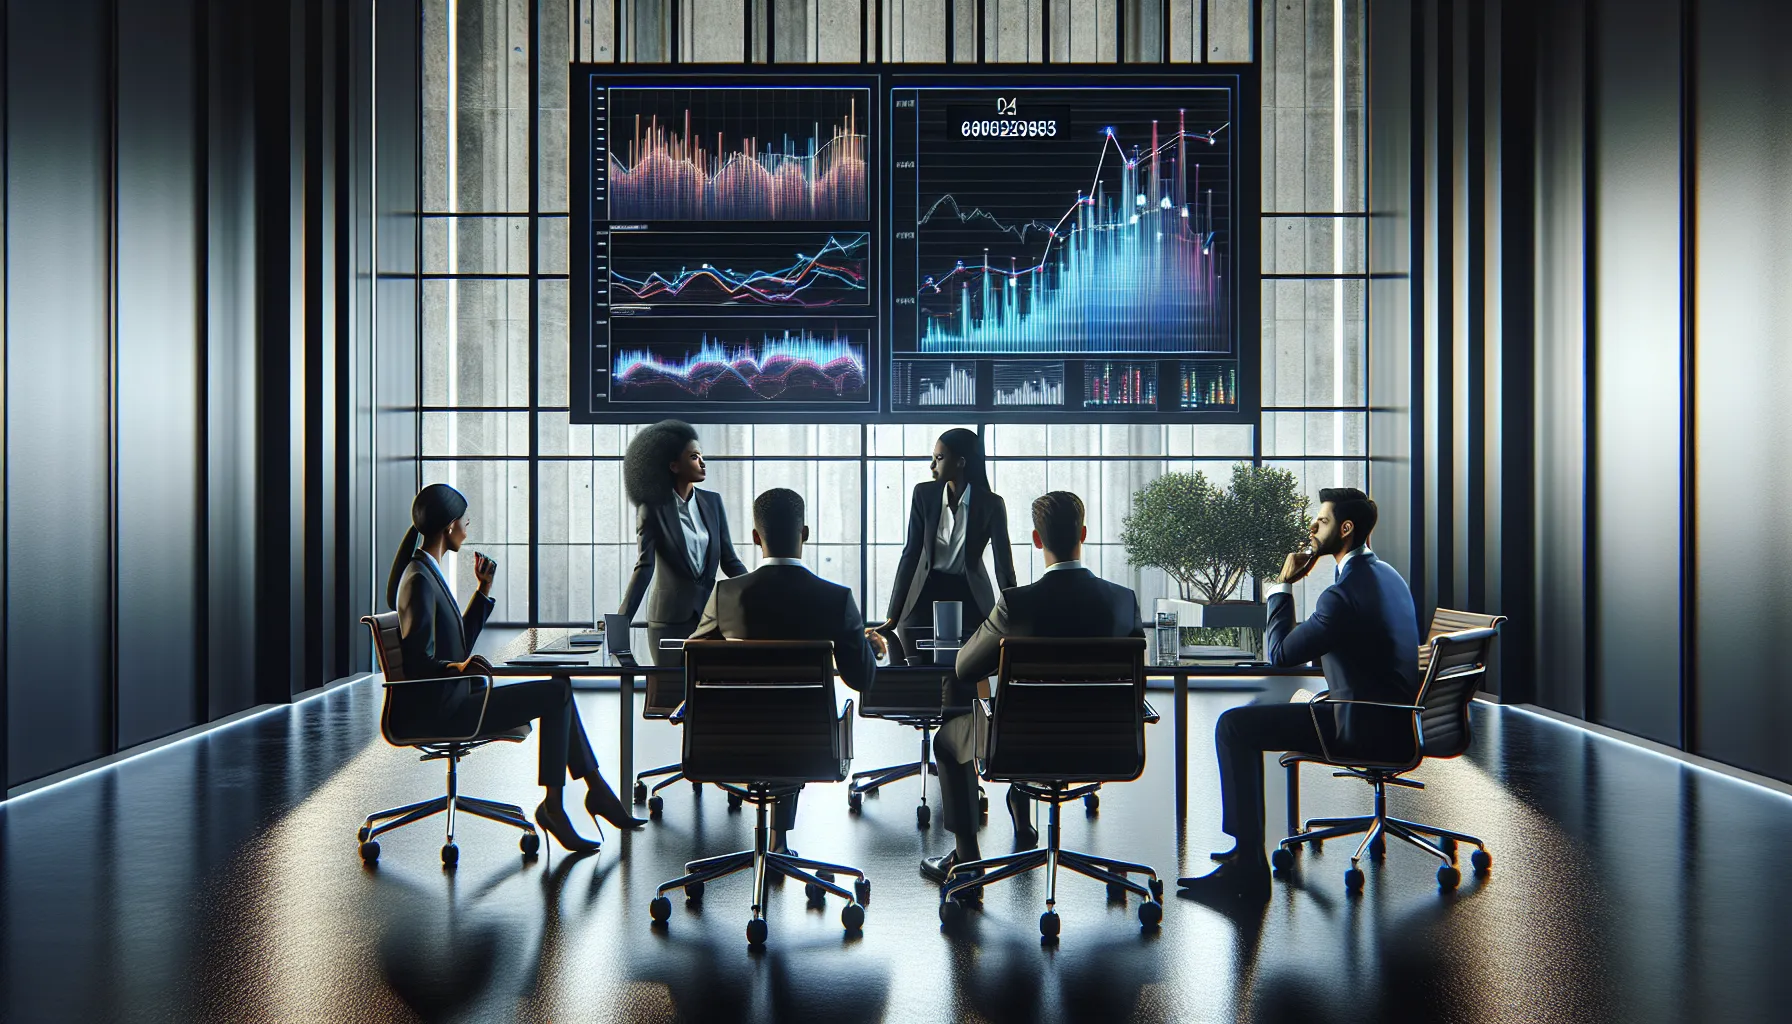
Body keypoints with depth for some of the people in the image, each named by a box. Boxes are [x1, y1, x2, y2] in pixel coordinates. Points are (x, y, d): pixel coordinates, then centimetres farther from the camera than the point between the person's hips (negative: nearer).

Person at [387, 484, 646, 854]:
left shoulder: (429, 573, 15)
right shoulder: (419, 580, -17)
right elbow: (419, 662, -23)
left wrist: (484, 590, 17)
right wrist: (458, 668, -40)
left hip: (451, 700, 10)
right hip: (439, 709, -10)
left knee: (558, 690, 9)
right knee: (556, 693, -13)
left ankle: (595, 789, 8)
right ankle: (553, 805, -7)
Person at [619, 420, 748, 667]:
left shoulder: (712, 502, 6)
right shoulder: (653, 509, -4)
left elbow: (729, 560, 7)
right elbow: (645, 566, -7)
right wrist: (621, 621, -15)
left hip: (710, 612, 3)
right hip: (670, 617, -3)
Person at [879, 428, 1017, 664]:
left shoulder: (991, 504, -11)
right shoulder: (924, 494, -6)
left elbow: (1003, 563, -12)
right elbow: (911, 553, -6)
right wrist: (894, 615, -10)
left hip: (970, 597, -1)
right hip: (926, 594, 1)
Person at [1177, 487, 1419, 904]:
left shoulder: (1344, 593, -22)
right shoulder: (1385, 574, 11)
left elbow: (1279, 654, -16)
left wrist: (1283, 586, -8)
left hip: (1363, 728, -11)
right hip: (1392, 720, 11)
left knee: (1233, 726, -15)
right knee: (1249, 717, 21)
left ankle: (1248, 868, -13)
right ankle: (1246, 846, 25)